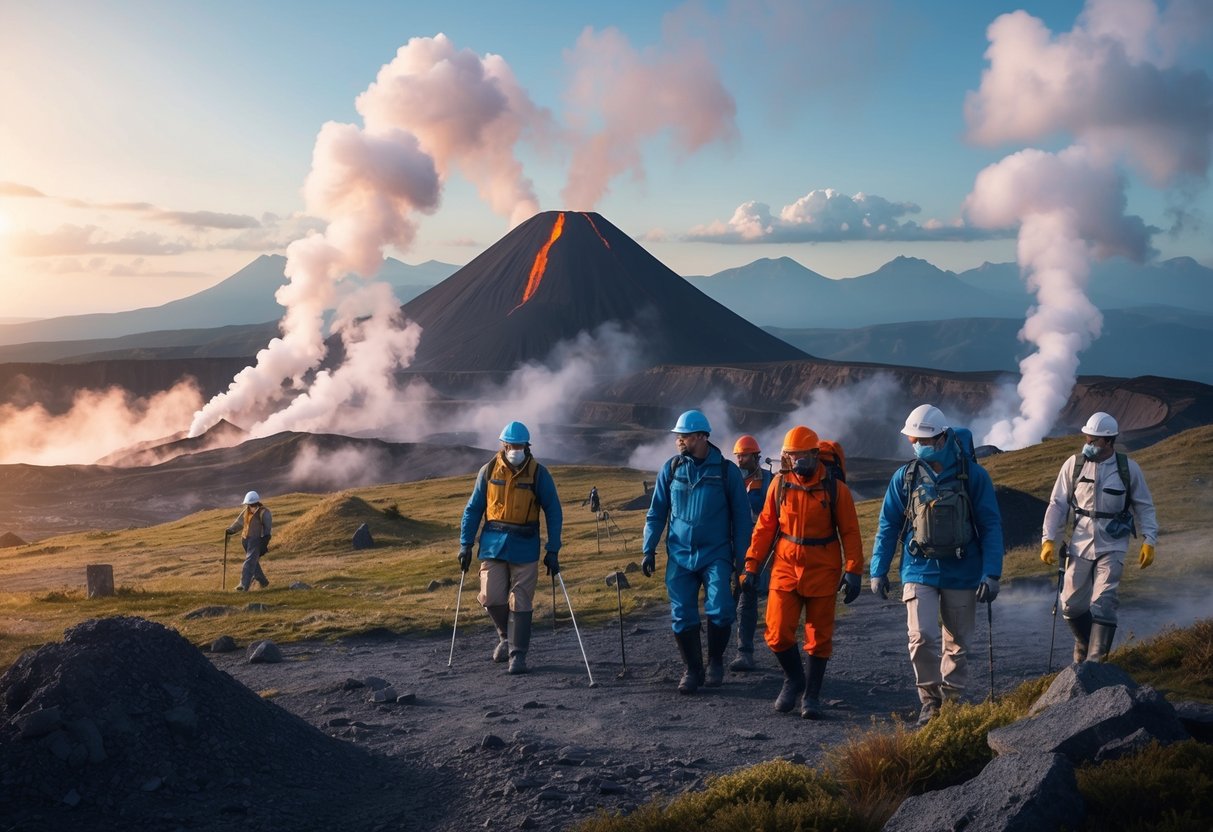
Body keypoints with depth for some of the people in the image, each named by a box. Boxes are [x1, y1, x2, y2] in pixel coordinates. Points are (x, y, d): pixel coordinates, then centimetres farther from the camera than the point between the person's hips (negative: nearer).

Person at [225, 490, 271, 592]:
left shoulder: (264, 512, -9)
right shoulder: (246, 511, 13)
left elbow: (268, 528, -10)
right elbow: (239, 522, 23)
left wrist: (265, 541, -17)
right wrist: (230, 530, 11)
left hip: (257, 540, -8)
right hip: (246, 540, 8)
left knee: (249, 562, -14)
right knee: (253, 562, 14)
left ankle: (244, 585, -17)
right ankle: (263, 581, 29)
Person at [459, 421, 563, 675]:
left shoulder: (538, 473, -3)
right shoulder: (489, 471, 1)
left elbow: (554, 512, 2)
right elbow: (473, 509, 8)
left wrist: (553, 551, -3)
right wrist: (465, 545, 4)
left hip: (525, 547, -1)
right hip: (493, 545, 1)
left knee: (520, 603, 0)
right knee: (491, 597, -6)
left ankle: (518, 654, 12)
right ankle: (505, 635, 23)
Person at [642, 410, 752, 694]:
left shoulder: (726, 470, -3)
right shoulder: (671, 468, 2)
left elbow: (741, 518, 1)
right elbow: (656, 513, 8)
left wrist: (741, 559, -1)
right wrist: (649, 550, 2)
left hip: (715, 555, -2)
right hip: (679, 556, 2)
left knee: (720, 611, -14)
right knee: (682, 617, 3)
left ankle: (715, 661, 12)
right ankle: (693, 670, 20)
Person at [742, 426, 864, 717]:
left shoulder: (835, 489, -5)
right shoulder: (780, 484, 0)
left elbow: (850, 532, -2)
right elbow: (764, 526, 6)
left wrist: (853, 571, -8)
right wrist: (752, 565, 3)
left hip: (822, 572, -1)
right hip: (785, 568, 1)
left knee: (819, 637, 6)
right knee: (778, 633, -4)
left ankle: (812, 695, 21)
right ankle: (794, 679, 22)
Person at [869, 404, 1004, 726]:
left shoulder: (973, 475, -5)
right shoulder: (905, 477, 0)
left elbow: (991, 526, -3)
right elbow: (888, 526, 7)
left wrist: (991, 573, -9)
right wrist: (878, 570, 5)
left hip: (962, 574, 0)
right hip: (919, 570, 0)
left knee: (958, 643, 11)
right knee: (922, 638, -14)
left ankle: (952, 701, 28)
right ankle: (930, 699, 5)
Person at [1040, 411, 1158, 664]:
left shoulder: (1128, 468, -5)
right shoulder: (1074, 465, -4)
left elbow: (1144, 507, 5)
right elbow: (1057, 504, 1)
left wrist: (1148, 541, -5)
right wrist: (1048, 540, -6)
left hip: (1112, 546, -2)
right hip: (1080, 545, 2)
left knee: (1103, 605, -11)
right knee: (1071, 605, 7)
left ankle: (1095, 663, -7)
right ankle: (1085, 645, 34)